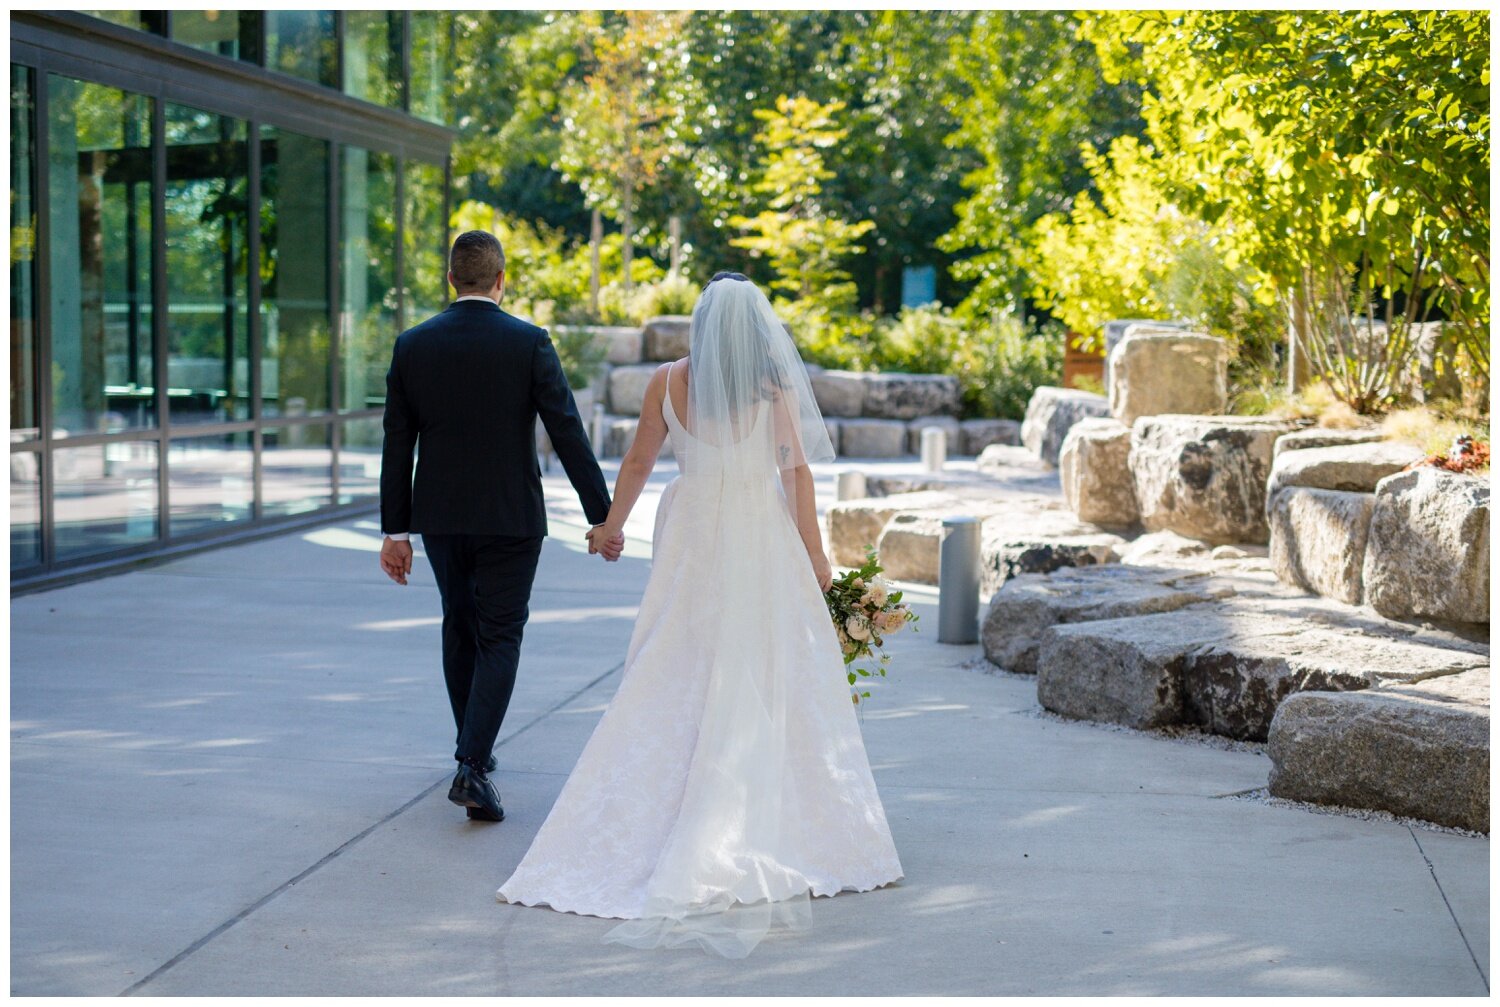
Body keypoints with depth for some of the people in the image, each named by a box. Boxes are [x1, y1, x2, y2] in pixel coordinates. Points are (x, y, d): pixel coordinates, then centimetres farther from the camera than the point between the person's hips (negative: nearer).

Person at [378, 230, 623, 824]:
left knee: (460, 627, 20)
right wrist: (602, 515, -5)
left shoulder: (413, 345, -1)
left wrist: (395, 530, 6)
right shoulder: (529, 343, -9)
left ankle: (474, 748, 33)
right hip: (511, 517, -3)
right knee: (499, 639, 2)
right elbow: (568, 435, -11)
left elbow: (397, 445, 1)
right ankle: (473, 767, -12)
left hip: (439, 515, 3)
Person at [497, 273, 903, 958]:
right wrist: (815, 554, 2)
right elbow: (795, 472, -5)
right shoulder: (774, 383, -5)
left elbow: (639, 461, 7)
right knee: (765, 683, 2)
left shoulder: (669, 380, 0)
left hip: (690, 540, 2)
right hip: (760, 540, -2)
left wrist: (611, 525, 23)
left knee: (674, 683, 7)